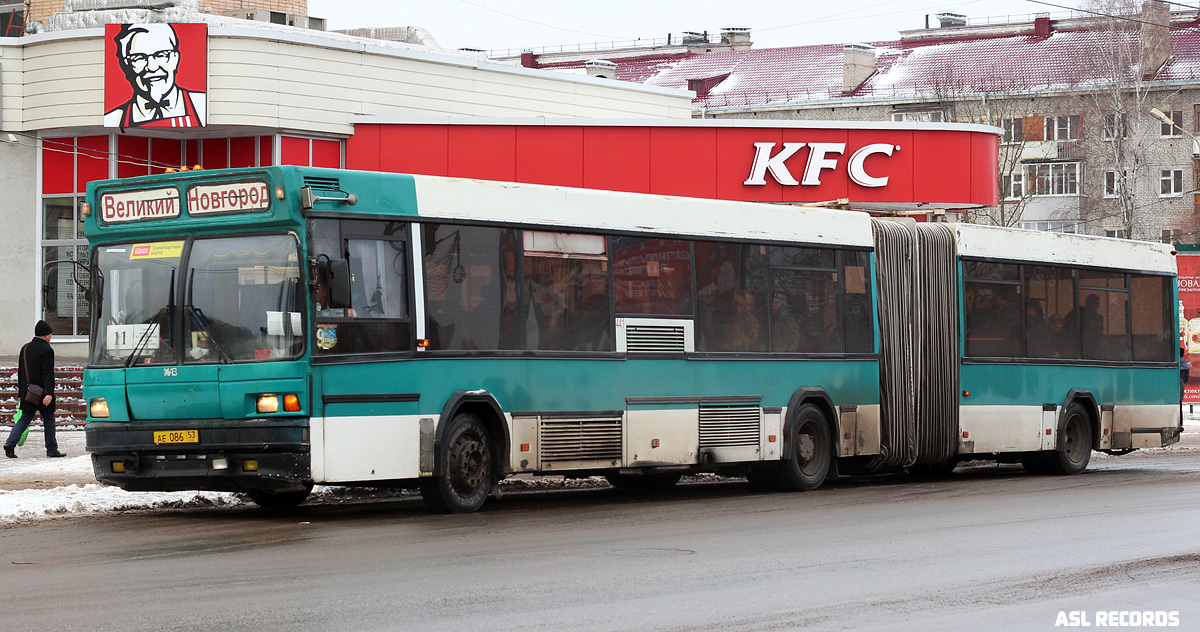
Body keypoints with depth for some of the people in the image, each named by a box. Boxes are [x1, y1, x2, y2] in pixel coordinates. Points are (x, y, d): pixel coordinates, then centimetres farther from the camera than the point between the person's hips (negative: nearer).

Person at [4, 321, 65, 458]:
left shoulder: (25, 348, 10)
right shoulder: (46, 350, -12)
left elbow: (20, 372, 14)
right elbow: (48, 374, -19)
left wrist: (20, 393, 20)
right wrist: (49, 393, -23)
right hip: (42, 393, -6)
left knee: (24, 419, 8)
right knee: (49, 419, 6)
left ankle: (10, 443, -8)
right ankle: (51, 449, 9)